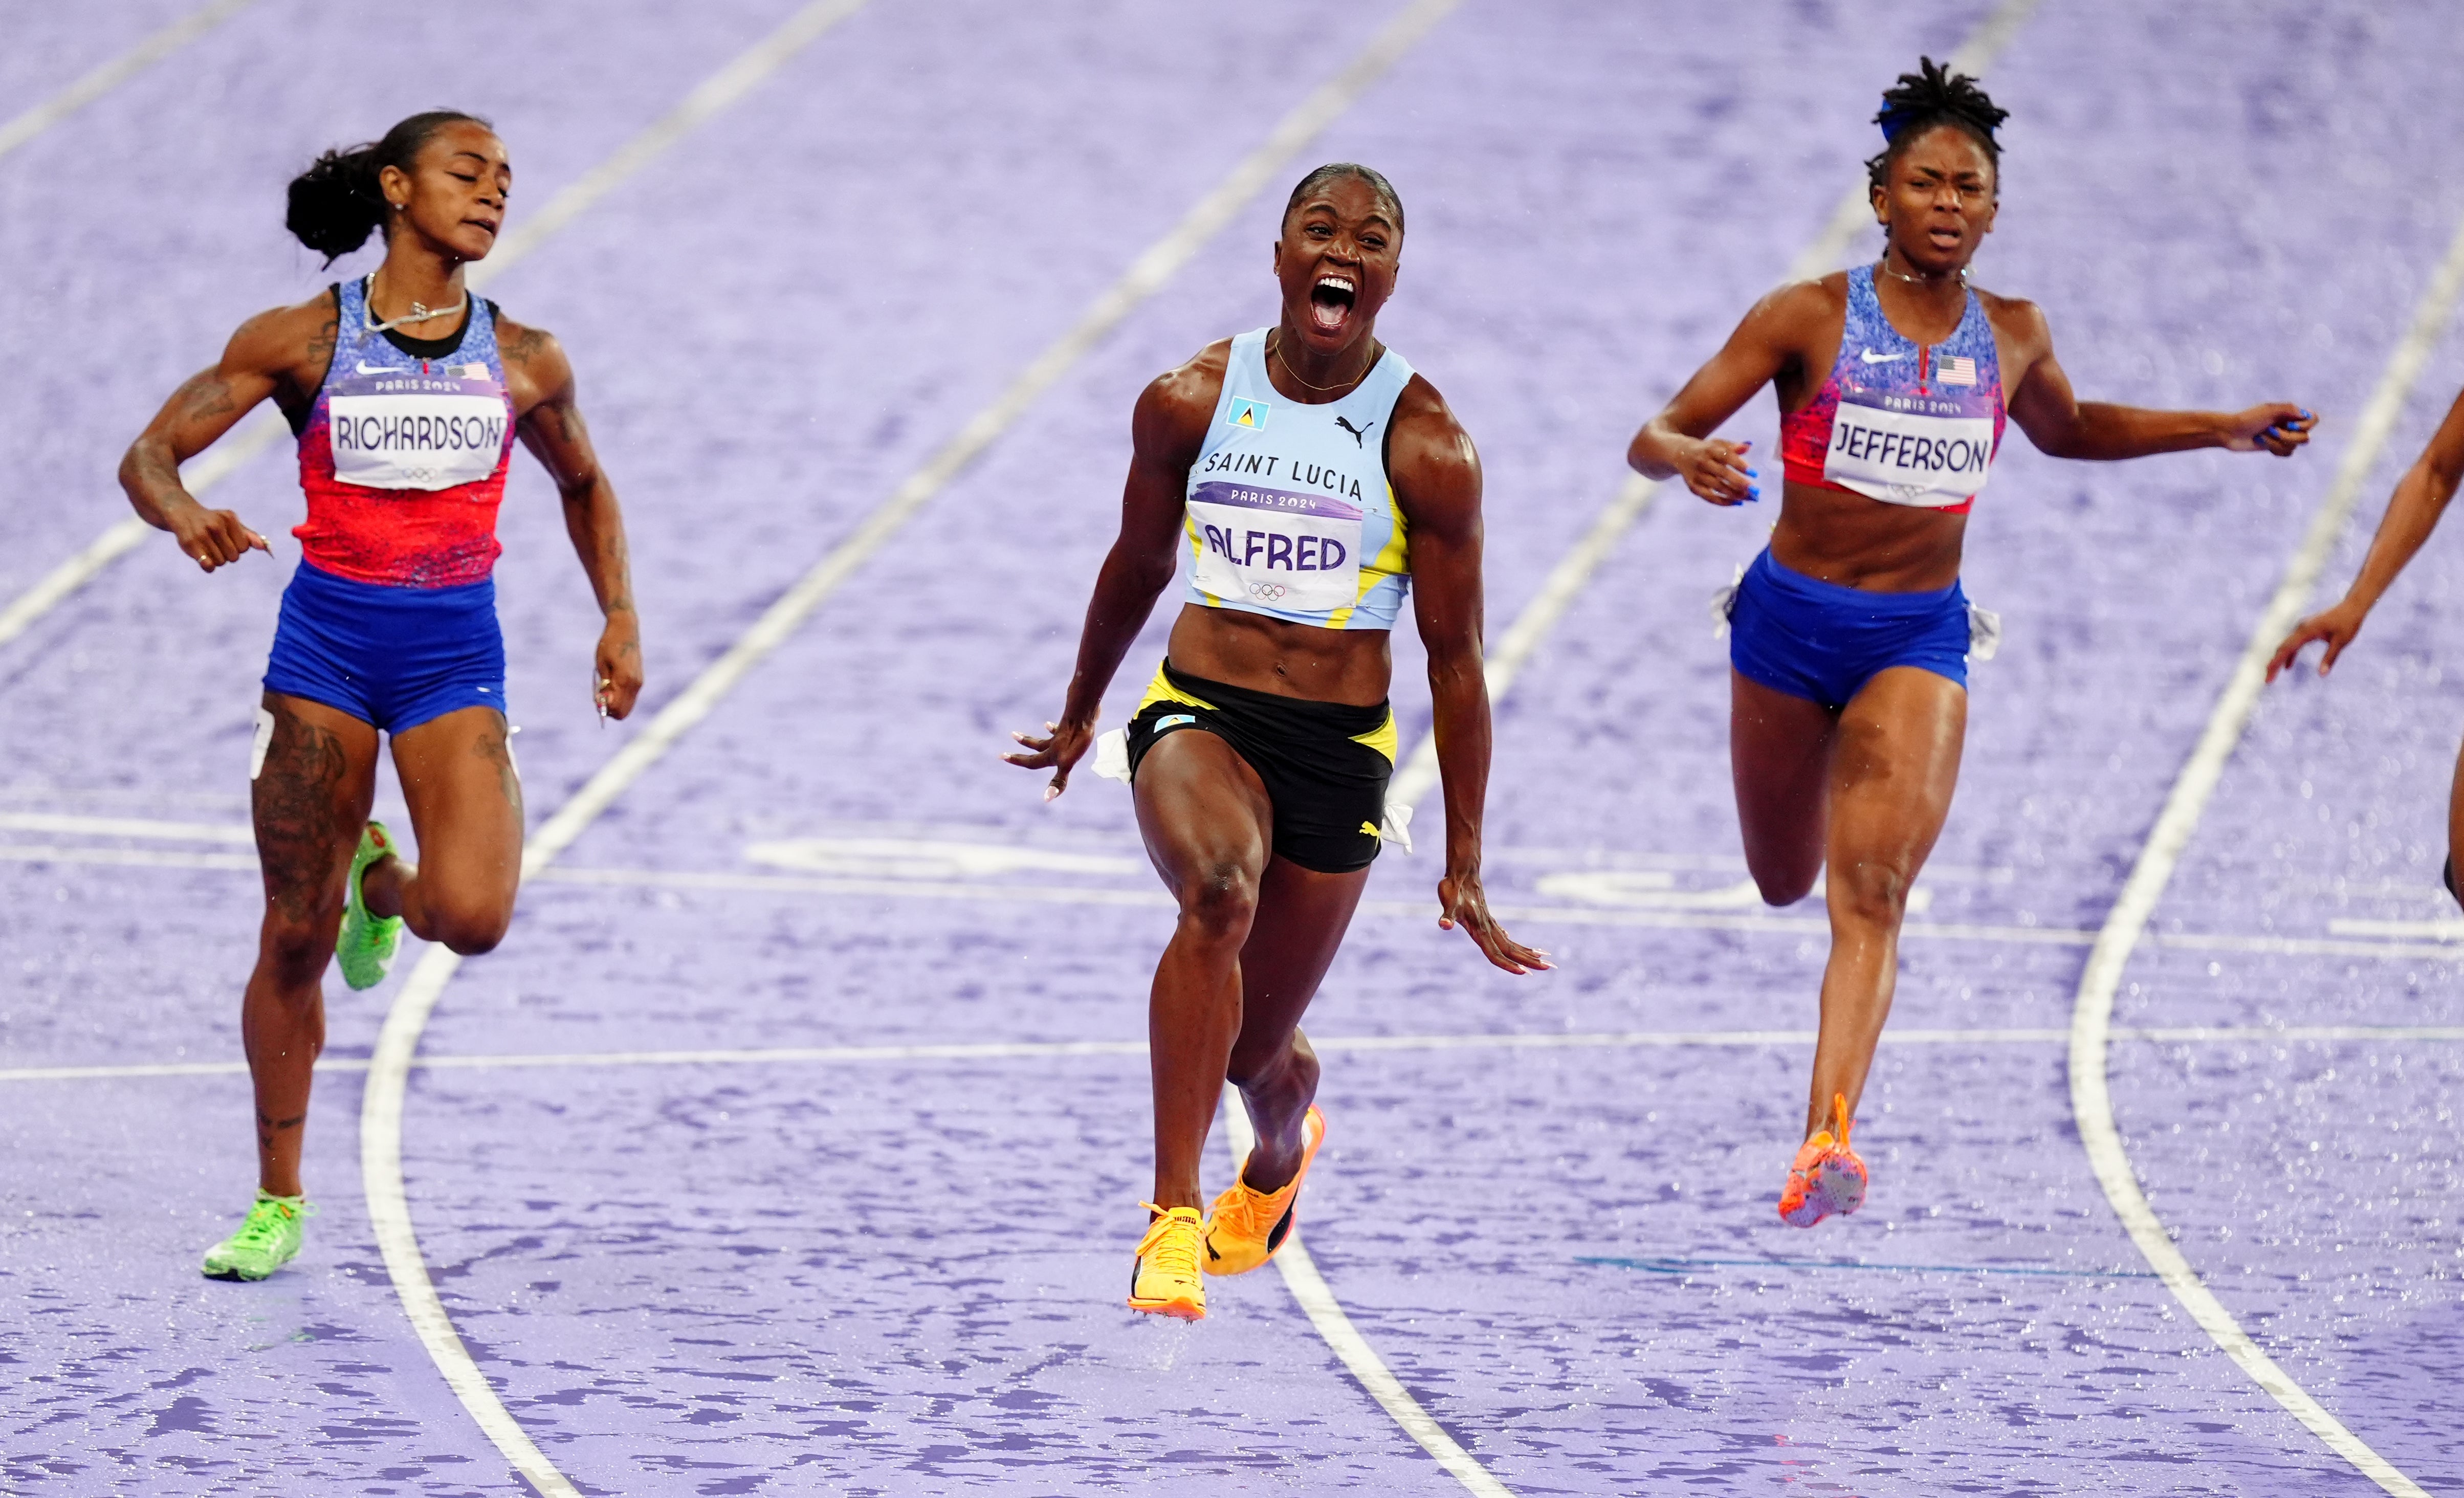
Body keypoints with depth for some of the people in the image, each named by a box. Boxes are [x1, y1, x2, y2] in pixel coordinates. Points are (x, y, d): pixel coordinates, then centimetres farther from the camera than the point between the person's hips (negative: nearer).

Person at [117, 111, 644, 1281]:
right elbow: (148, 457, -1)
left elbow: (582, 484, 24)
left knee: (472, 917, -20)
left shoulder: (523, 363, 5)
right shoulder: (300, 341, -1)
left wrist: (619, 617, 12)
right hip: (328, 637, -1)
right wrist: (187, 518, -24)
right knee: (294, 940, 0)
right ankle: (277, 1203, 15)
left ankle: (382, 882, 18)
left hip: (454, 655, 1)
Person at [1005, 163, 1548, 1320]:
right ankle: (1174, 1217, -30)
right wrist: (1078, 715, 29)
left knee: (1256, 1052, 9)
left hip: (1338, 749, 0)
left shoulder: (1427, 449, -7)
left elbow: (1454, 655, -1)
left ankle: (1280, 1157, 50)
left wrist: (1464, 866, -1)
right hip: (1196, 713, 0)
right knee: (1220, 890, -34)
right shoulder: (1188, 403, -2)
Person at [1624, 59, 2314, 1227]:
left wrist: (2224, 430, 17)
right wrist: (1691, 459, -34)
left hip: (1919, 638, 0)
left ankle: (1829, 1133, -29)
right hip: (1790, 623, 0)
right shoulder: (1809, 318, -8)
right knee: (1785, 883, 13)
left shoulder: (2011, 336, 2)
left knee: (1871, 890, -18)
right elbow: (1653, 439, -10)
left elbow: (2067, 430, 25)